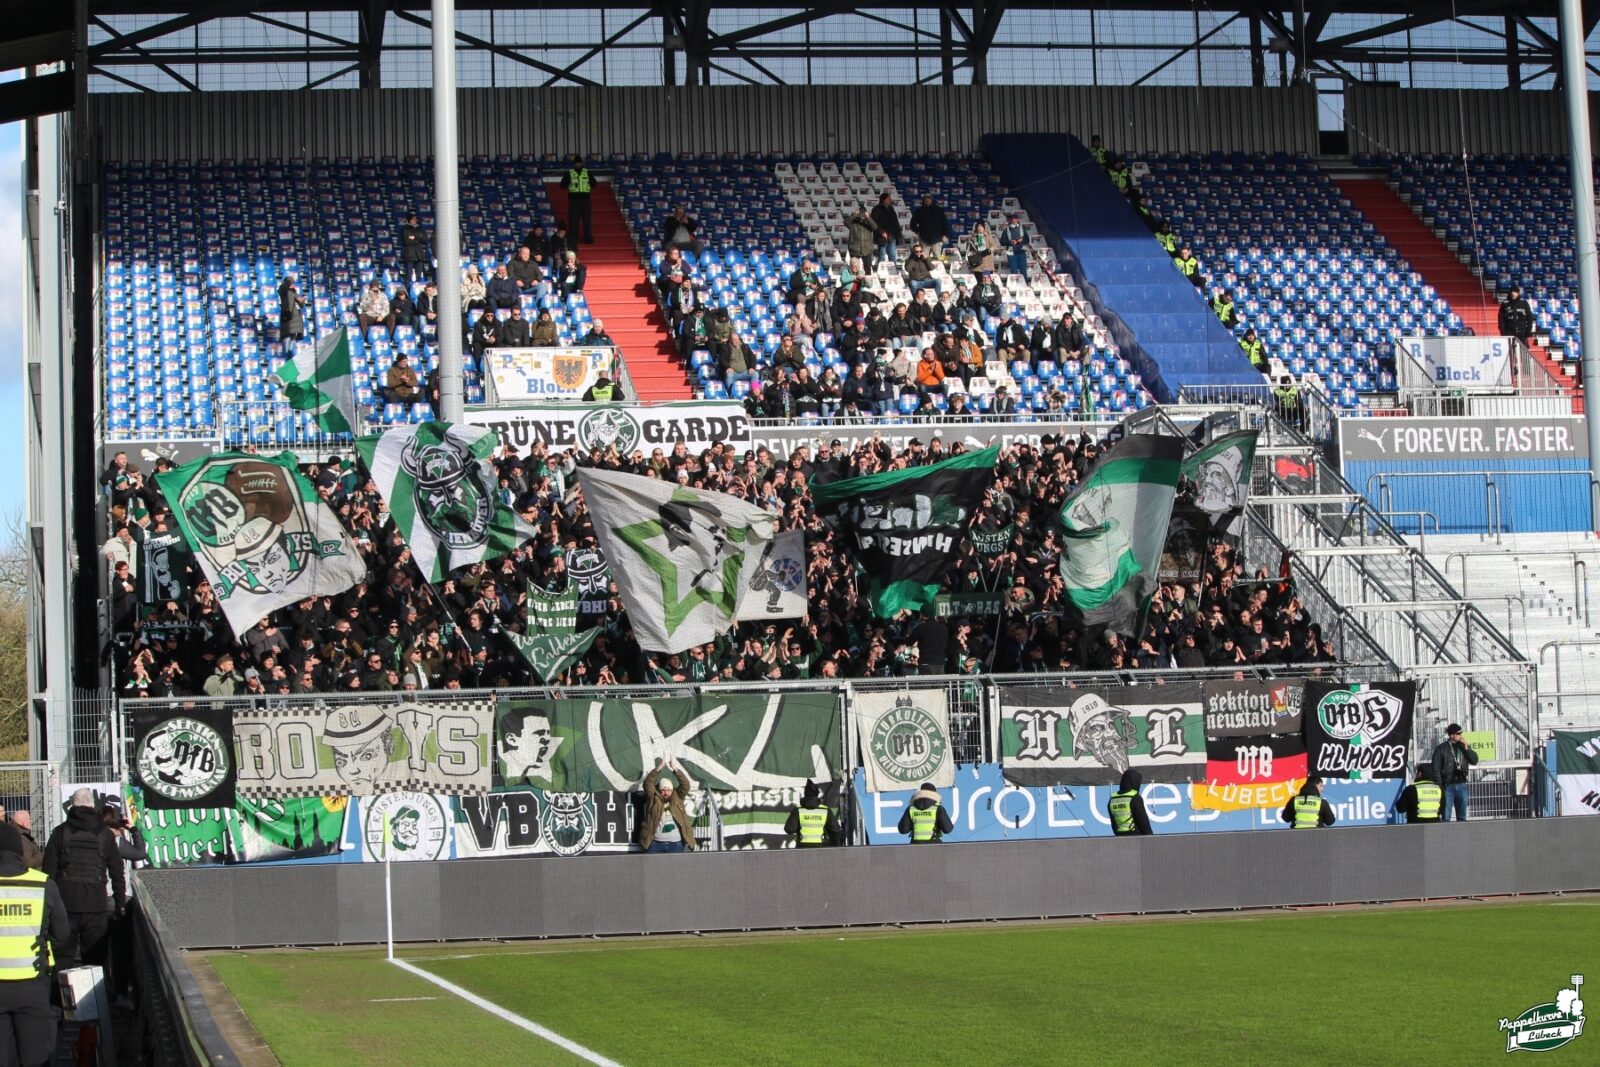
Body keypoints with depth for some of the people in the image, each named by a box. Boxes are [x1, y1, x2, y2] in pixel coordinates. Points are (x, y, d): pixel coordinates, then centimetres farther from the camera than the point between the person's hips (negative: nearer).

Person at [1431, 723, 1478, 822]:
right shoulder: (1441, 749, -4)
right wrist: (1439, 787, -13)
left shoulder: (1462, 746, 11)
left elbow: (1474, 761, 6)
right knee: (1445, 817, -7)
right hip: (1448, 786, -5)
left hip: (1461, 785, 5)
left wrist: (1466, 748, -6)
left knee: (1462, 817, 10)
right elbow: (1436, 768, -6)